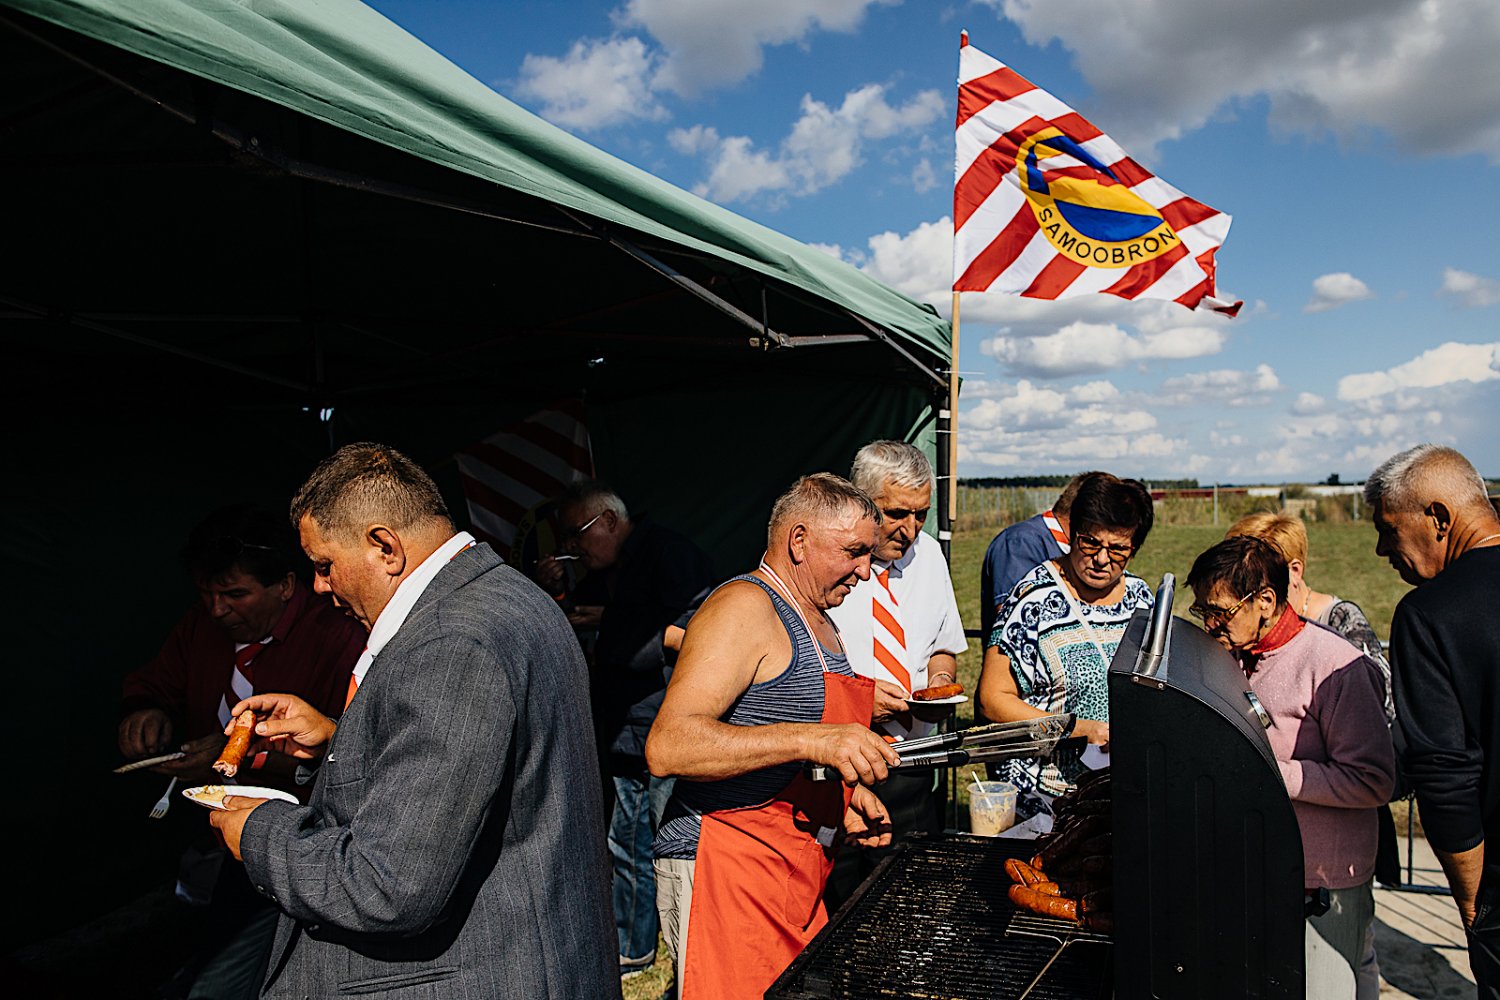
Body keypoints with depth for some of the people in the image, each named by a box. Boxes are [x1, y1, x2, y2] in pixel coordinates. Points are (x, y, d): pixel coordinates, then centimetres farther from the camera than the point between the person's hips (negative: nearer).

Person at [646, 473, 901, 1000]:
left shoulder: (820, 623, 17)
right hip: (726, 864, -9)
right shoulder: (745, 607, -14)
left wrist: (848, 791, 12)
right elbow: (667, 748, -26)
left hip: (797, 871, 9)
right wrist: (810, 740, -31)